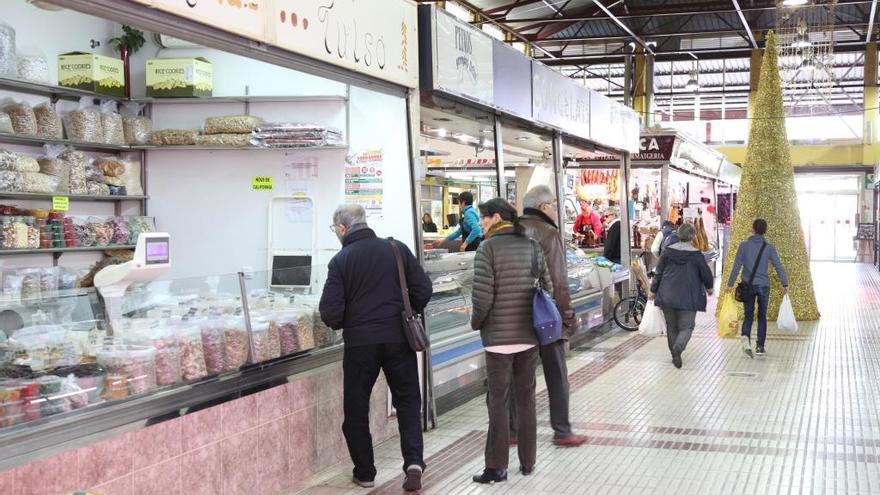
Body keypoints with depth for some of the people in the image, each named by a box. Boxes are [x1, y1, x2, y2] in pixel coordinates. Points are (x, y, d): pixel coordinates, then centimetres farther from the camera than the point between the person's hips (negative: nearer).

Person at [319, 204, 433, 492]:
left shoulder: (341, 261, -7)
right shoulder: (397, 249, 0)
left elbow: (330, 314, -9)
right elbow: (423, 290, -1)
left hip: (359, 342, -2)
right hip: (398, 338, 2)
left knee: (356, 409, 13)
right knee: (407, 401, 14)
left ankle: (364, 473, 18)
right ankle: (414, 461, -2)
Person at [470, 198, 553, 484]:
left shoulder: (488, 248, -11)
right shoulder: (531, 246, 6)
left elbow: (483, 296, -16)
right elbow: (548, 289, 7)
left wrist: (476, 322, 1)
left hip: (498, 337, -5)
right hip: (529, 335, 5)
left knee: (499, 402, 2)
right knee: (526, 399, 14)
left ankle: (497, 468, 8)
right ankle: (528, 462, 22)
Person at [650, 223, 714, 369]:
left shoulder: (668, 251, 0)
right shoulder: (697, 255, -9)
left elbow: (658, 272, 4)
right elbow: (706, 274, 0)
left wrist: (653, 290, 16)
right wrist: (709, 287, 21)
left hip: (667, 296, 3)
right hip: (688, 298, -3)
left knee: (671, 327, 16)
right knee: (686, 327, 2)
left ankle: (675, 352, 22)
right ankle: (678, 348, -23)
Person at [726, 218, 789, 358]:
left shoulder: (744, 246, -2)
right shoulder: (769, 248, -2)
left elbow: (737, 266, -5)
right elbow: (778, 266, -3)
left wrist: (730, 284, -2)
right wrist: (785, 284, 4)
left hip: (748, 285, 0)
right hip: (763, 286, 0)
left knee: (748, 316, 7)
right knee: (762, 317, 12)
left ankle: (745, 337, -21)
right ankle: (760, 347, 11)